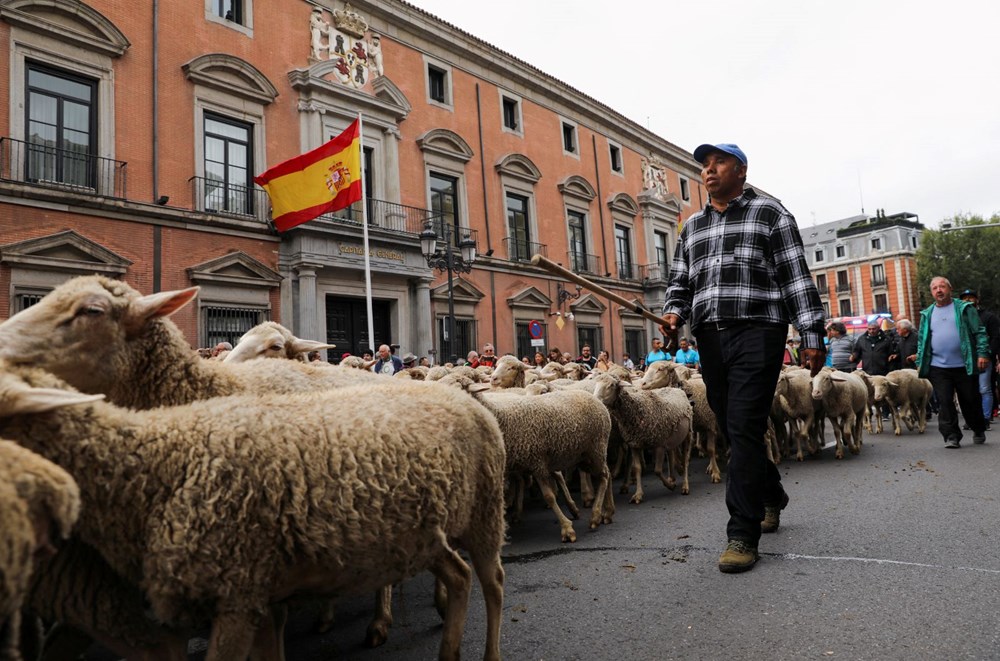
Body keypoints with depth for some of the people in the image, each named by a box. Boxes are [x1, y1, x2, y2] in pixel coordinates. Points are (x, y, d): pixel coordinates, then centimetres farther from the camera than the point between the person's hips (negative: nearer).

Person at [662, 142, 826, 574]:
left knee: (744, 430, -13)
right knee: (734, 429, 12)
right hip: (710, 339, 6)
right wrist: (674, 313, 0)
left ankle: (743, 535, -7)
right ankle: (771, 497, 37)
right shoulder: (691, 227, 21)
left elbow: (797, 278, 0)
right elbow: (679, 284, 22)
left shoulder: (769, 213, 6)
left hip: (757, 332, -5)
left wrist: (811, 335, -7)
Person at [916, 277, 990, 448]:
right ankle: (951, 436, 1)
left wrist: (983, 353, -11)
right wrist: (920, 363, 8)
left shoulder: (964, 308, 4)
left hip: (965, 366, -1)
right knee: (944, 402, -5)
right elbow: (921, 340, 13)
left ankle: (979, 431, 30)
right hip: (938, 368, 2)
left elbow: (979, 332, 0)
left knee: (971, 401, 9)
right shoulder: (927, 314, 11)